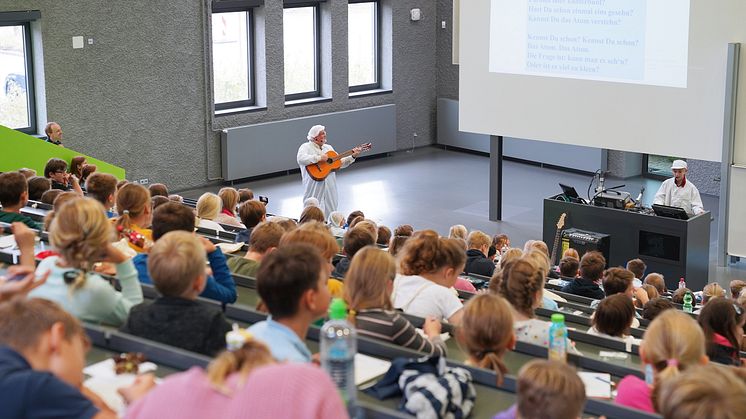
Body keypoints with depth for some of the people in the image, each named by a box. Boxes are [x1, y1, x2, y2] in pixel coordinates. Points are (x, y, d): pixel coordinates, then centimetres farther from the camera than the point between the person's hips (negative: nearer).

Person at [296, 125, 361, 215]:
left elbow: (340, 163, 19)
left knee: (331, 213, 6)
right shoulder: (306, 147, -3)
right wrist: (319, 158, -22)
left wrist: (352, 156, 8)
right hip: (314, 187, -6)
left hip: (330, 186, 6)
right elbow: (300, 159, -23)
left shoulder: (328, 148, 18)